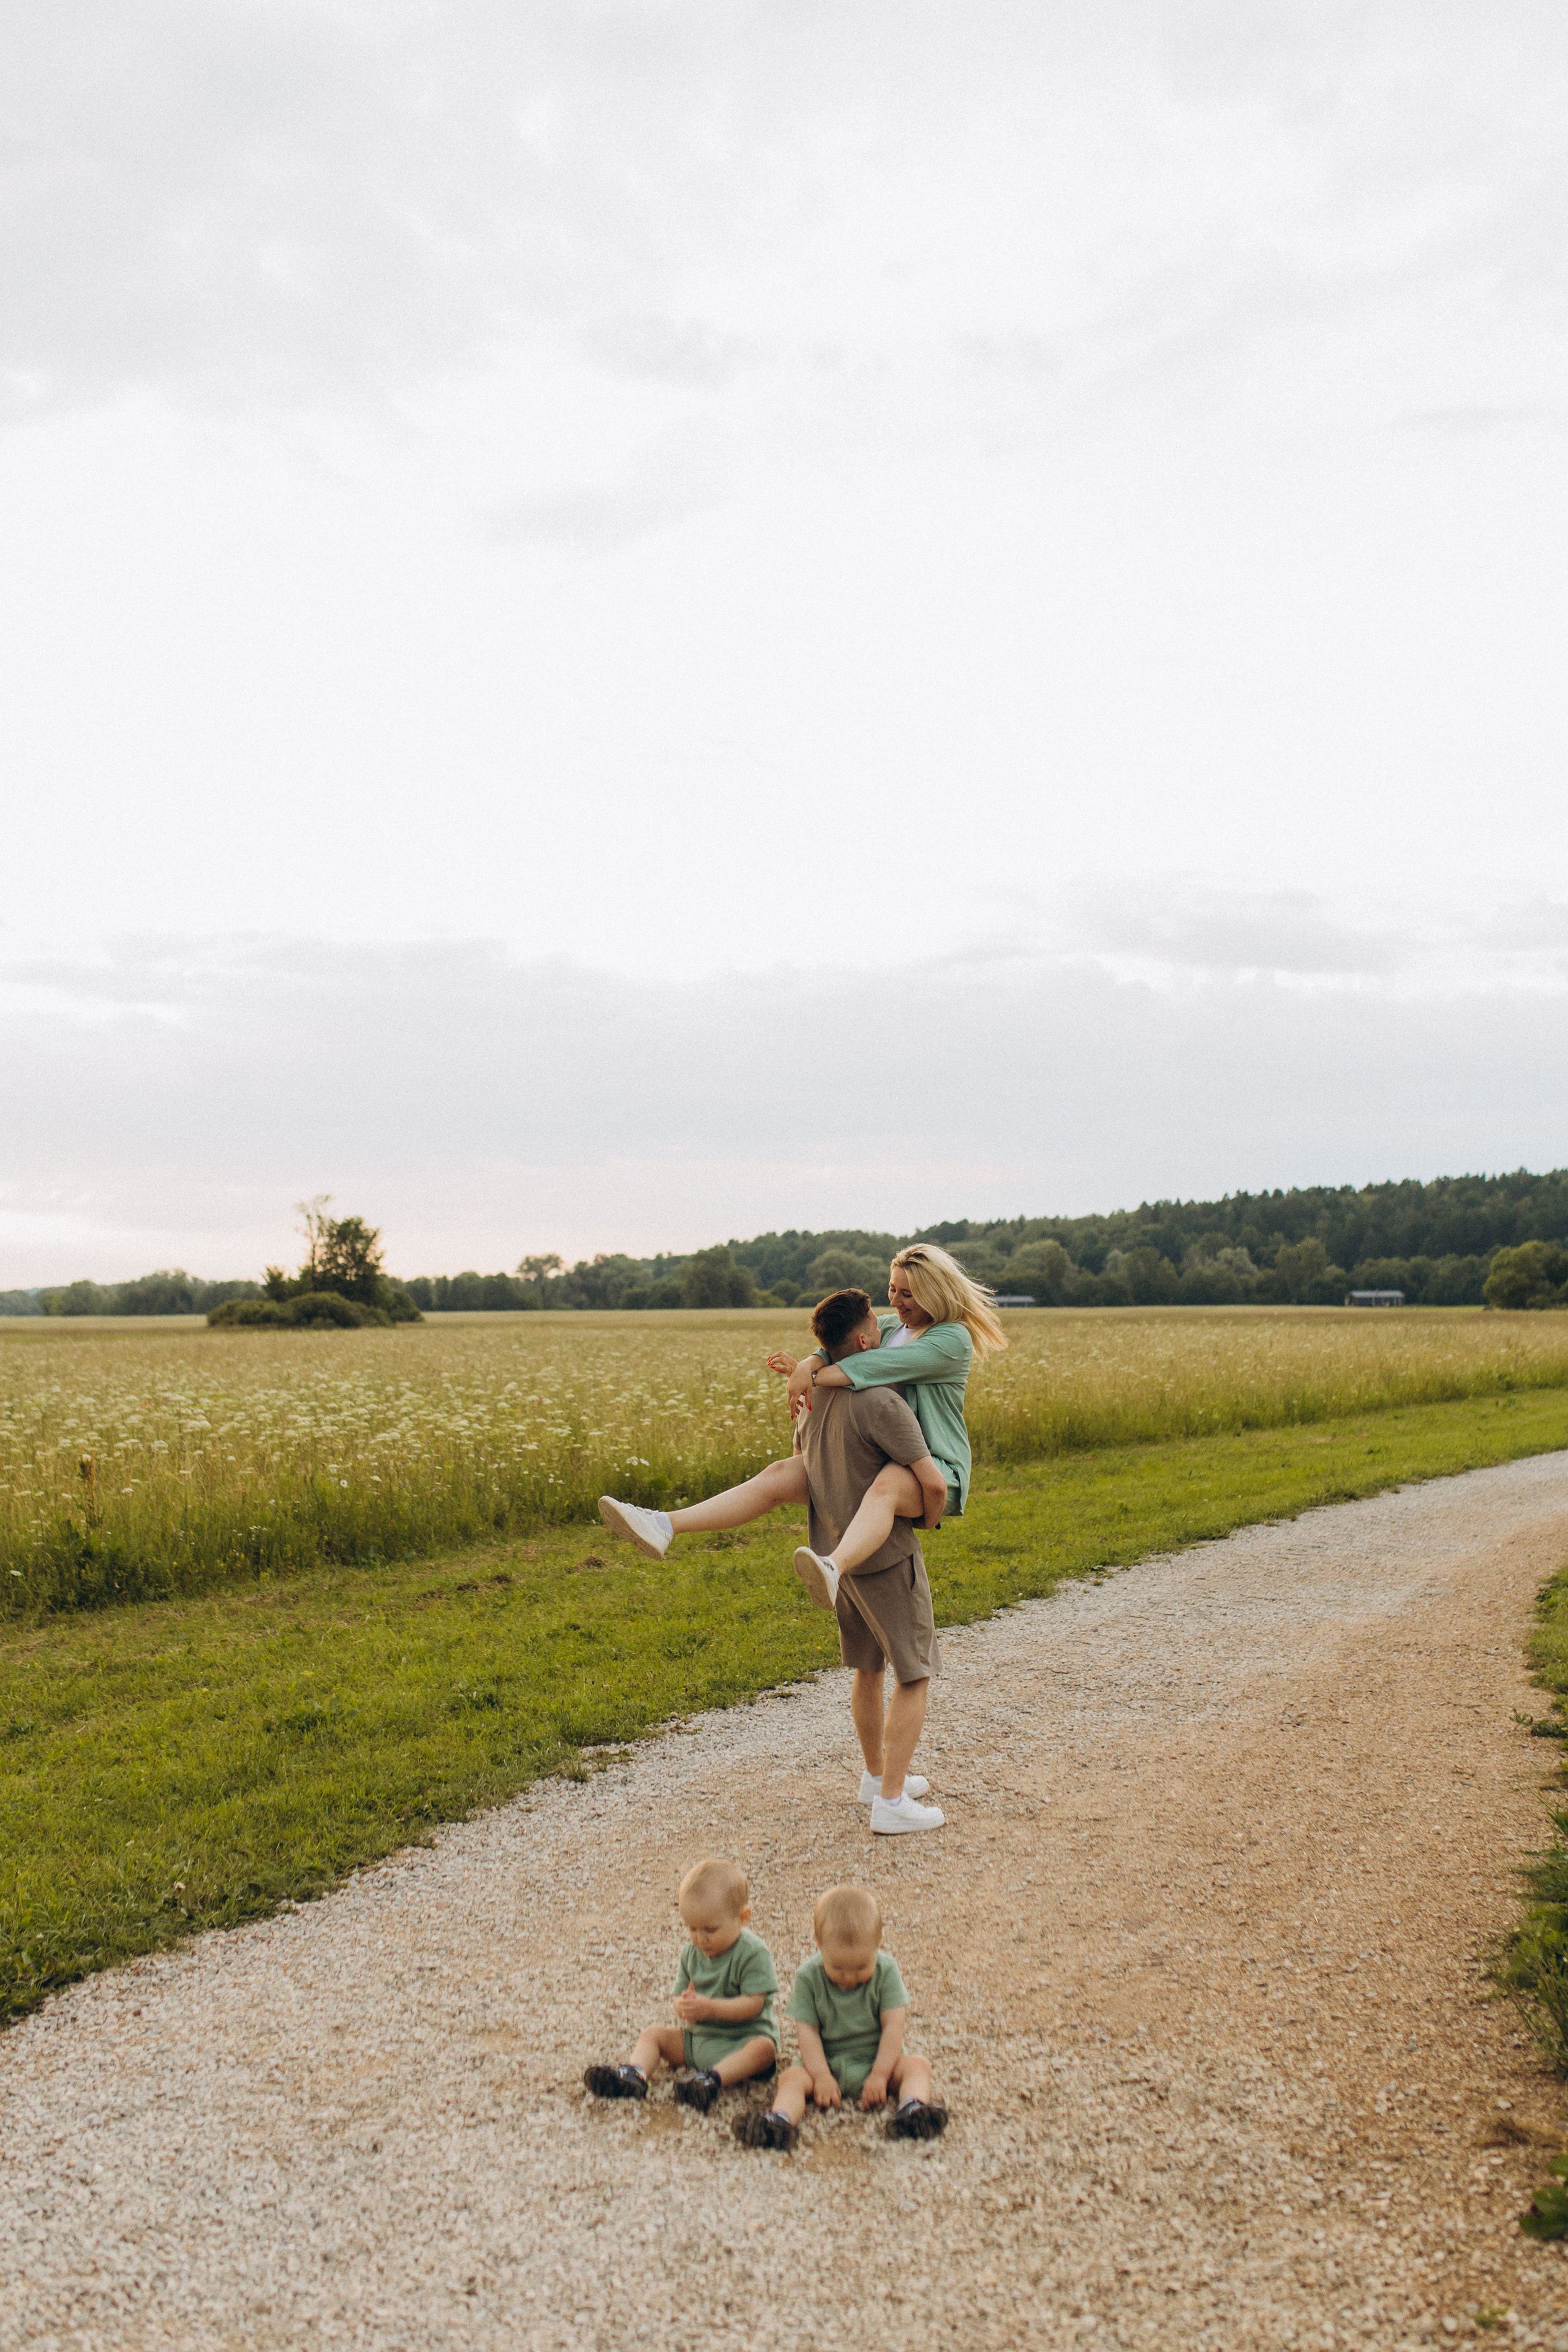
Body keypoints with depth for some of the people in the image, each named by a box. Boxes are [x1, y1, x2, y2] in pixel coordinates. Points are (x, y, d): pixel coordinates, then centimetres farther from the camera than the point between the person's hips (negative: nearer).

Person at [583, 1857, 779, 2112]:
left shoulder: (754, 1954, -15)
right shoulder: (692, 1953, 5)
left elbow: (754, 2004, -20)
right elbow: (679, 1995, 6)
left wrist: (710, 2008, -30)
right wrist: (684, 2006, -19)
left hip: (743, 2038, -6)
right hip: (696, 2037, 6)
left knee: (764, 2049, -35)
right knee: (652, 2034, -2)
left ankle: (712, 2079, -50)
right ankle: (634, 2075, -28)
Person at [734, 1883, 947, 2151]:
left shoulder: (886, 1971, -10)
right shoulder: (808, 1976, -10)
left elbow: (893, 2026, -11)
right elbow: (807, 2030, -10)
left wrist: (880, 2075, -17)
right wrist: (821, 2077, -19)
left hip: (877, 2059, 0)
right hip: (827, 2063, 0)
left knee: (917, 2065, -24)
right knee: (792, 2078, -25)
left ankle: (911, 2110, -48)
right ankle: (780, 2122, -48)